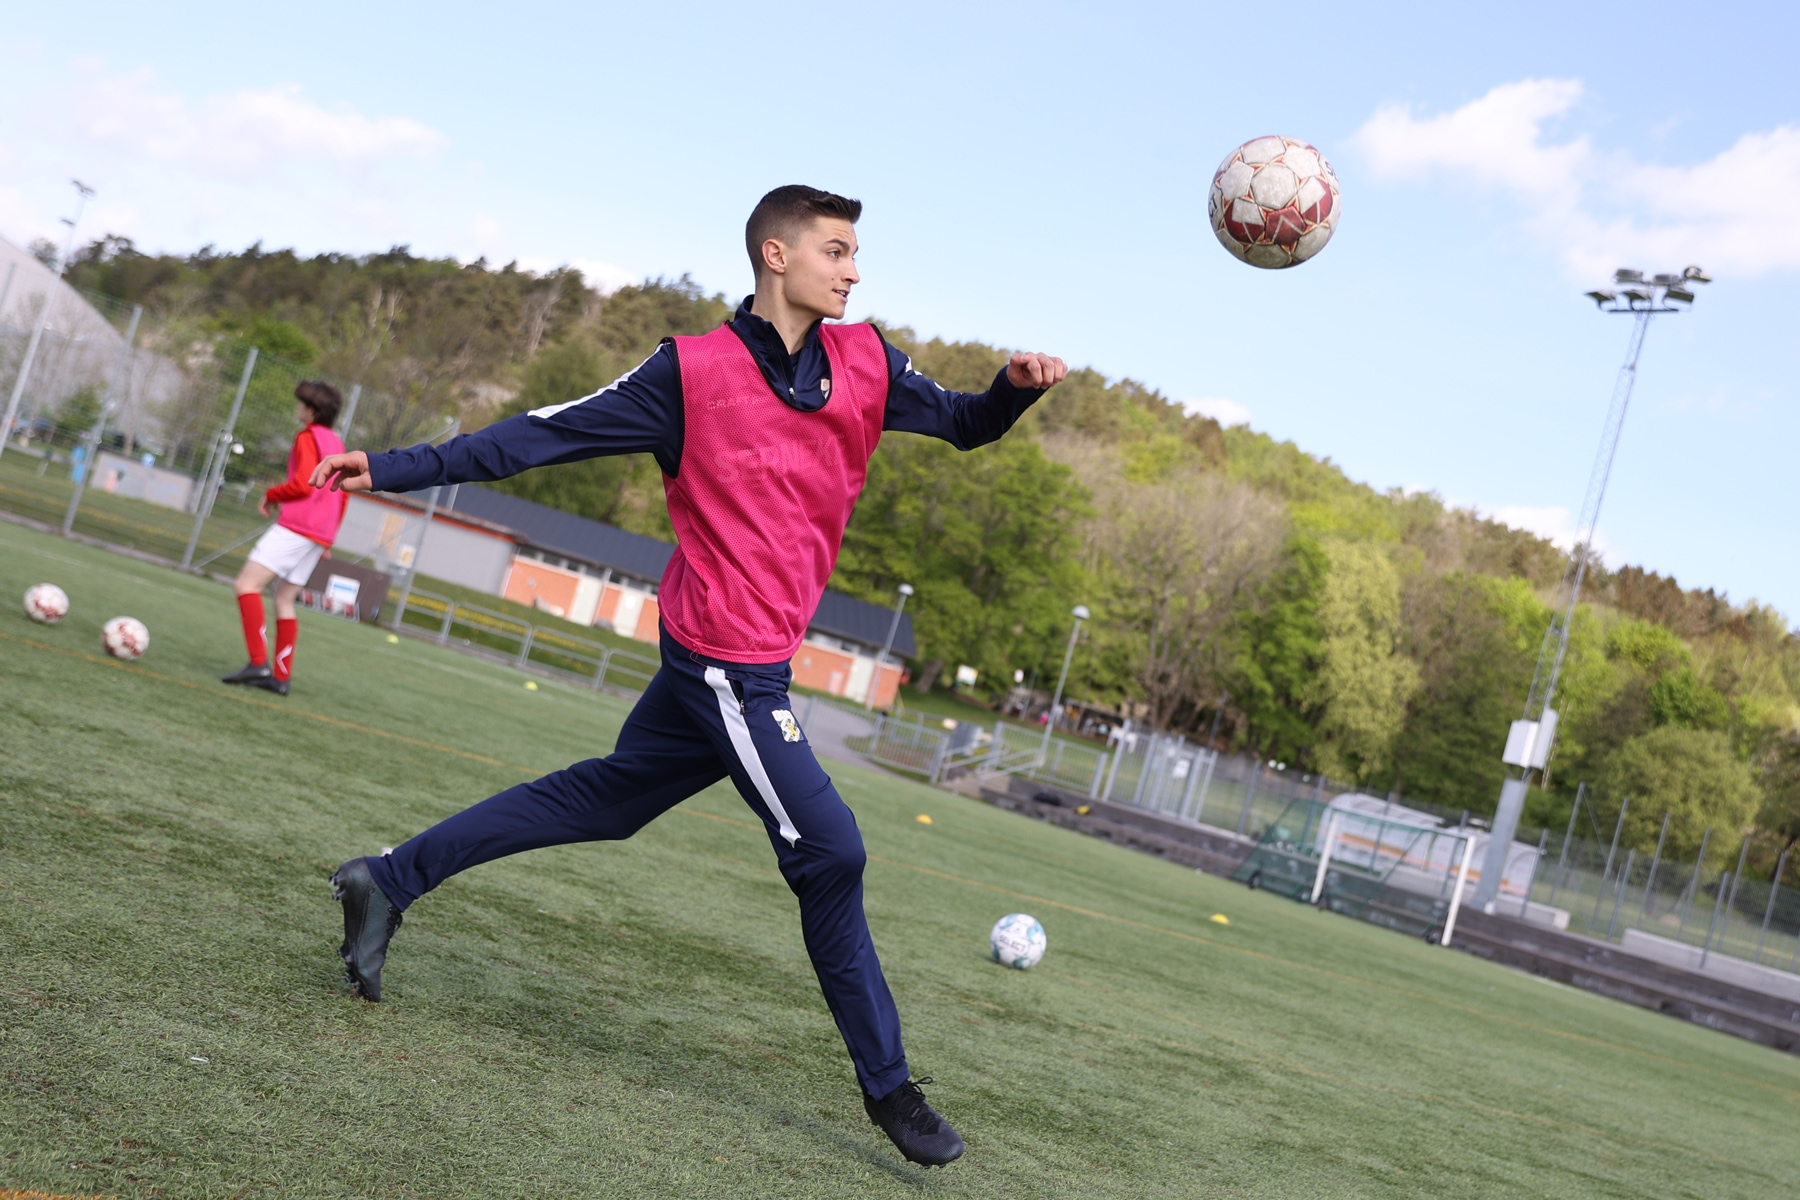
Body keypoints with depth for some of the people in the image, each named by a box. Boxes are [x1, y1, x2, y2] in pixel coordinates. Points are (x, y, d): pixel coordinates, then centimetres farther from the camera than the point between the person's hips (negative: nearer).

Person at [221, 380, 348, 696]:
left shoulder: (308, 437, -6)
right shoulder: (336, 444, 20)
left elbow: (303, 483, -17)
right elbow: (343, 495, 22)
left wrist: (271, 495, -1)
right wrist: (328, 536, 24)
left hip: (295, 527, -9)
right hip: (319, 536, 9)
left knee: (247, 584, -12)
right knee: (284, 600, 12)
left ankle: (258, 662, -22)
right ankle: (281, 676, 8)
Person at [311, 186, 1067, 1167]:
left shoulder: (864, 363, 6)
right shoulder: (694, 371, -10)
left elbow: (961, 423, 14)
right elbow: (545, 434, -6)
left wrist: (1016, 386, -9)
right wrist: (393, 470, -7)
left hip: (729, 664, 7)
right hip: (730, 657, -7)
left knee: (602, 798, 18)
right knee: (829, 849, -5)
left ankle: (389, 881, 32)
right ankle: (887, 1086, 10)